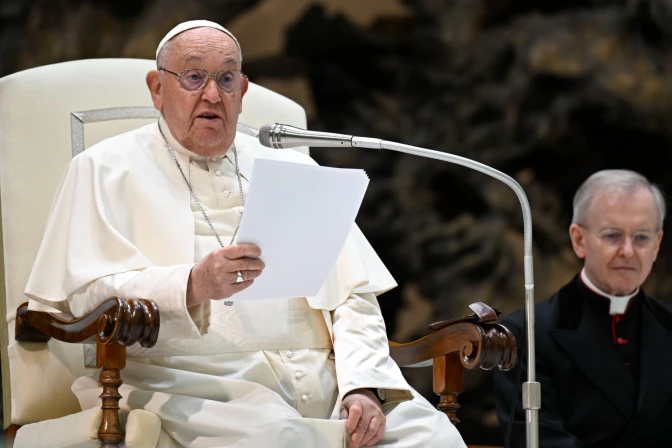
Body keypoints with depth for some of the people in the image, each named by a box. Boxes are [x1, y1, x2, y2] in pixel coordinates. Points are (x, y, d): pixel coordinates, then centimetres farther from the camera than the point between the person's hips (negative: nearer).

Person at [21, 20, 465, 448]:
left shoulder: (293, 168, 24)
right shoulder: (108, 169, 12)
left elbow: (355, 295, 16)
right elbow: (82, 293, -3)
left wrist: (363, 386, -3)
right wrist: (191, 286, -20)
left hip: (323, 378, 4)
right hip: (196, 381, -4)